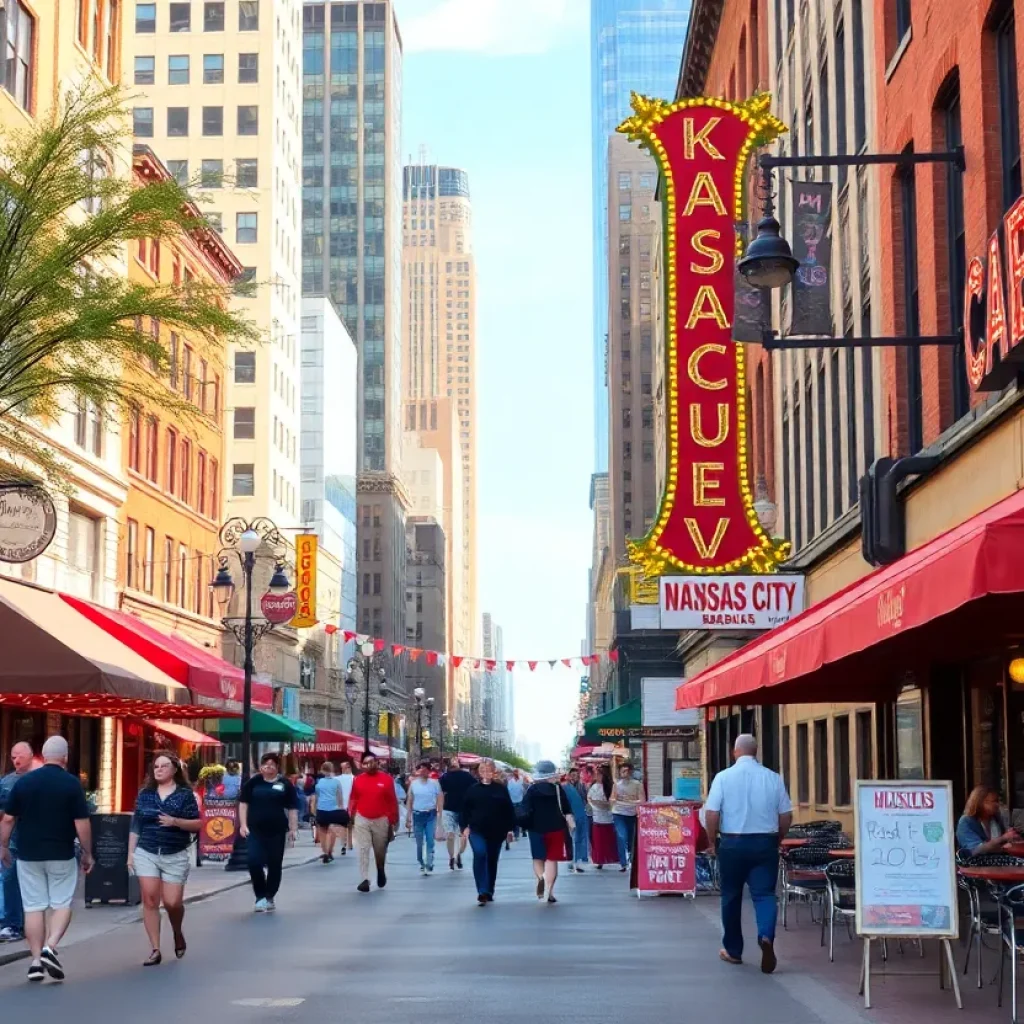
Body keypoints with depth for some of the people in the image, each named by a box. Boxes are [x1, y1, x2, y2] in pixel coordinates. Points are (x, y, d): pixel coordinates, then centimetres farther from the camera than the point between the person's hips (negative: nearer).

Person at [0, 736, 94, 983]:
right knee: (62, 904, 8)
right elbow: (82, 823, -8)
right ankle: (50, 947, -12)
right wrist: (88, 853, 2)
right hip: (61, 855, -2)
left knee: (34, 907, 7)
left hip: (28, 855, 2)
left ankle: (36, 961, 6)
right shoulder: (71, 783, -7)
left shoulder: (23, 781, 0)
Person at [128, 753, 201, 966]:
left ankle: (177, 933, 28)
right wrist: (130, 853, 6)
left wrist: (175, 822, -18)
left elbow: (197, 824, -2)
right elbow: (136, 826, 10)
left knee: (173, 902, -4)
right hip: (146, 854, 2)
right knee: (150, 900, -5)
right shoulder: (145, 794, 7)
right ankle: (155, 950, 0)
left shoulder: (185, 794, -1)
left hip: (175, 856, -2)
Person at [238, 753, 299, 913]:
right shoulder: (253, 782, 4)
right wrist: (243, 824, -3)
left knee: (275, 865, 6)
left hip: (277, 830, 0)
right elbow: (243, 803, 5)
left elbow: (292, 808, 4)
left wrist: (293, 829, -1)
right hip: (255, 830, 0)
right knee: (254, 862, -11)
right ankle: (260, 897, 4)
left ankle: (270, 898, 21)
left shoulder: (285, 784, 2)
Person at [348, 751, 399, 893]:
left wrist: (393, 821, -4)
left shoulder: (386, 779, -5)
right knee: (363, 851, -7)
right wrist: (351, 818, 1)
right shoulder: (358, 780, 0)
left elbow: (393, 801, -3)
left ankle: (381, 871, 42)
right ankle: (364, 880, -8)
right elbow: (353, 800, 5)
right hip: (362, 820, 0)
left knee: (380, 851, 14)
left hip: (381, 820, 0)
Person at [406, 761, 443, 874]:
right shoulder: (413, 783, 4)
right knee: (419, 842, 6)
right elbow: (409, 801, 9)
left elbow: (440, 800, -1)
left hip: (431, 814, -2)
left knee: (430, 841, -8)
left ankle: (429, 865, -7)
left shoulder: (435, 783, -1)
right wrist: (408, 817, 6)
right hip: (417, 814, 2)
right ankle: (421, 864, 19)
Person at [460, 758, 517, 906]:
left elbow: (509, 810, 6)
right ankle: (482, 892, -25)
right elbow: (465, 809, 5)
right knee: (480, 855, -22)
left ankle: (489, 892, 25)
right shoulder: (473, 789, 4)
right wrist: (465, 826, -4)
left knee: (492, 861, 11)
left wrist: (509, 828, 2)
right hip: (477, 831, -2)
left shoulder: (500, 789, 4)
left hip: (496, 832, 2)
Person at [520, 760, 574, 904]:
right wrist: (571, 823, 2)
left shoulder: (532, 790, 1)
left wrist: (525, 825, 9)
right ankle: (550, 891, -2)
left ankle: (541, 877, -17)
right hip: (556, 827, 0)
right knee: (552, 859, 4)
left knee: (538, 858, 13)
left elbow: (526, 810, -2)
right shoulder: (558, 788, 1)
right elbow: (566, 809, -1)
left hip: (537, 827, 0)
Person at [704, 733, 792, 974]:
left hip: (732, 843, -1)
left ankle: (733, 950, 23)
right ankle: (766, 936, -25)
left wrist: (712, 840, 5)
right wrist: (776, 839, 18)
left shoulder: (724, 777, -6)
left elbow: (711, 813, -10)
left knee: (731, 896, 13)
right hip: (765, 843, 1)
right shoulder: (773, 778, -1)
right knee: (764, 894, 2)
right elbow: (786, 815, 3)